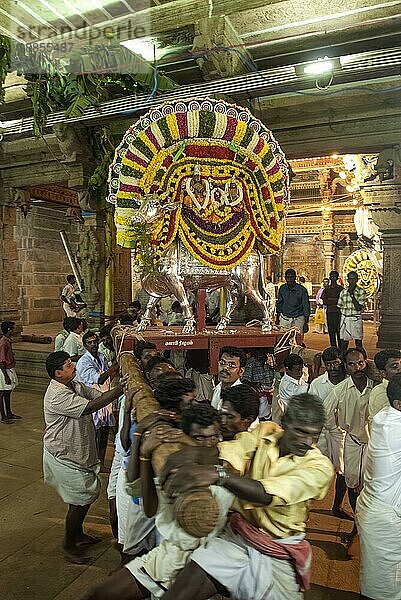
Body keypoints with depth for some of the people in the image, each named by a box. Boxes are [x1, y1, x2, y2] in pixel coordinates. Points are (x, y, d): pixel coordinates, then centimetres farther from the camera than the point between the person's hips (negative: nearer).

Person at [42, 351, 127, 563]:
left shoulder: (74, 385, 2)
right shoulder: (57, 395, -27)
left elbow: (99, 395, -2)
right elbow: (90, 407, -35)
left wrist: (119, 386, -18)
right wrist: (120, 389, -35)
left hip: (80, 453, 9)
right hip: (64, 457, -9)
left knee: (88, 493, 20)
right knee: (80, 501, 2)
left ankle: (78, 533, 42)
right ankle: (69, 545, 24)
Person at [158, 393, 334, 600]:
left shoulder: (319, 466, -16)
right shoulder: (264, 433, -3)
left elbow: (269, 494, -30)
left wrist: (220, 475, -43)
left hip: (278, 555, -1)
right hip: (235, 538, 2)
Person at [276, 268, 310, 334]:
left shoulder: (302, 289, -6)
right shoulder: (282, 288, 3)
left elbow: (306, 306, 0)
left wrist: (306, 322, -2)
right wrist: (278, 316, 15)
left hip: (298, 319, -2)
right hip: (284, 318, 2)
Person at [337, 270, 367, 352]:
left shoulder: (361, 292, -2)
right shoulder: (343, 292, 8)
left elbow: (359, 308, -11)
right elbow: (340, 307, 11)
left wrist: (352, 295, -17)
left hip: (356, 320, -3)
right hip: (345, 319, 3)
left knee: (358, 342, 2)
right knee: (344, 341, 6)